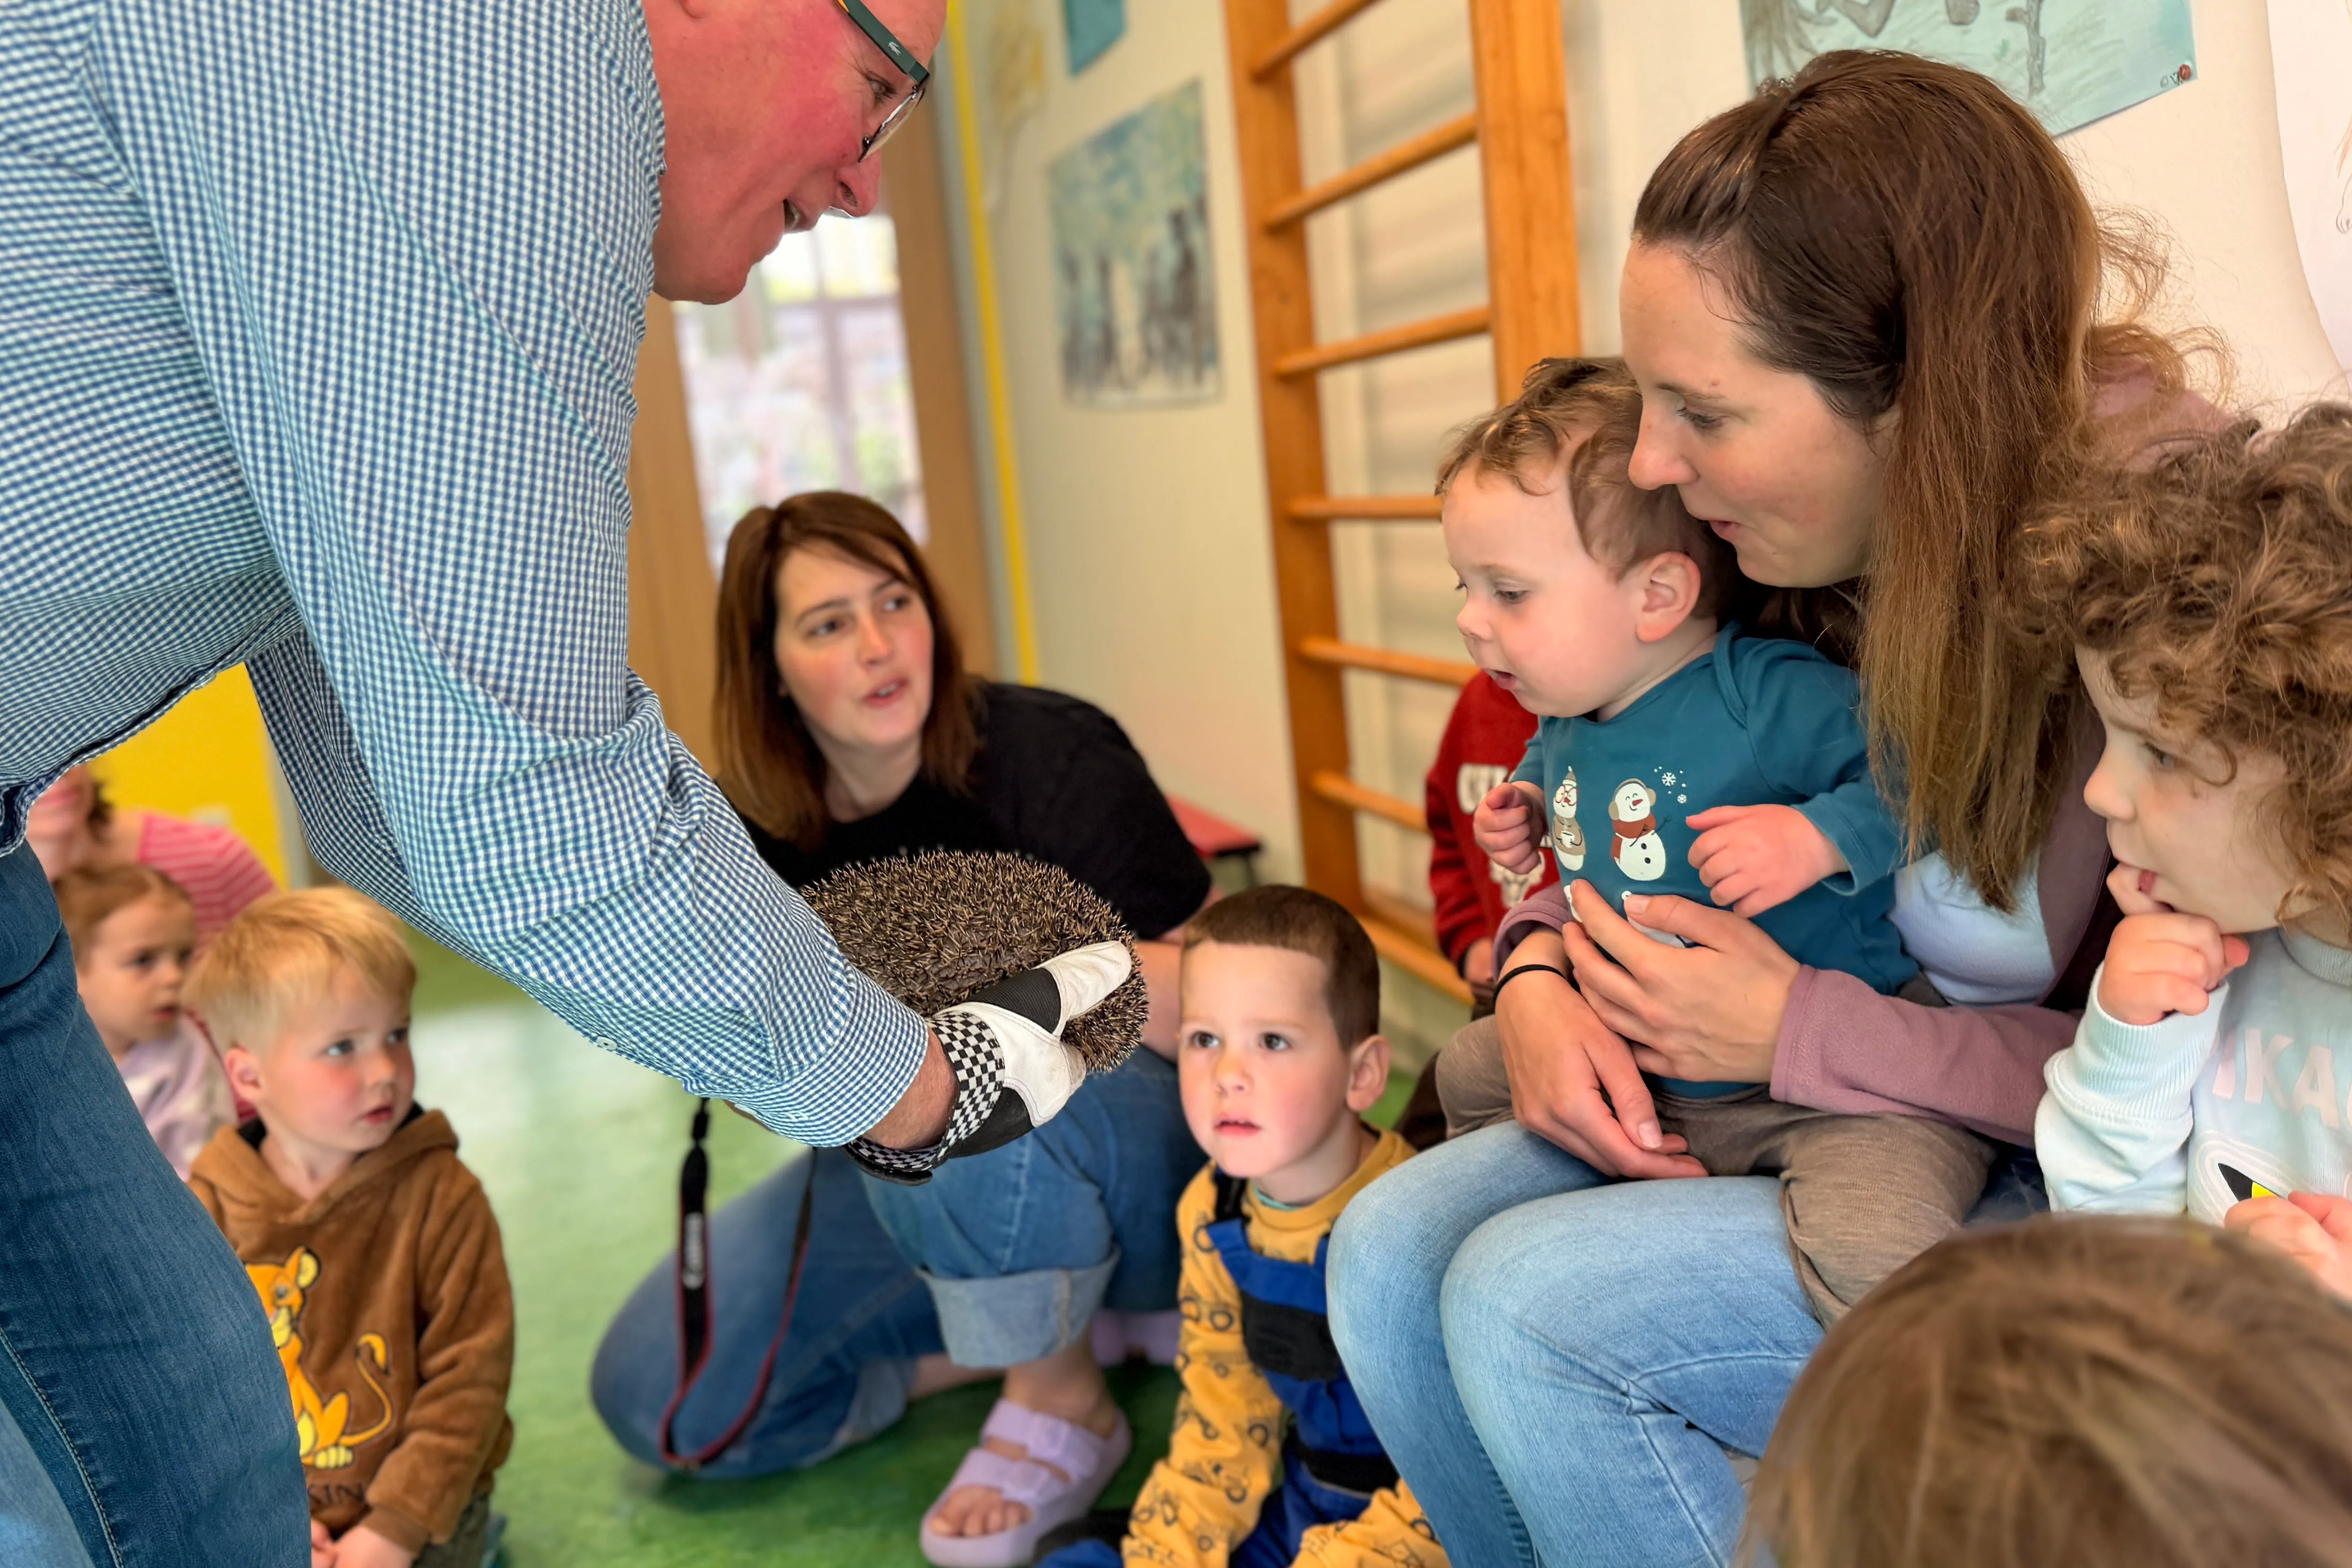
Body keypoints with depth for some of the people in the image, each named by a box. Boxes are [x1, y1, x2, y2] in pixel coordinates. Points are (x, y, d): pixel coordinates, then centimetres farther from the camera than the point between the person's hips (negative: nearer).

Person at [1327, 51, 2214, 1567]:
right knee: (1392, 1250, -10)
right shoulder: (1829, 555, -4)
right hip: (1831, 1106, 7)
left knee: (1534, 1301, -23)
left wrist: (1803, 1033, -21)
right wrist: (1540, 982, -10)